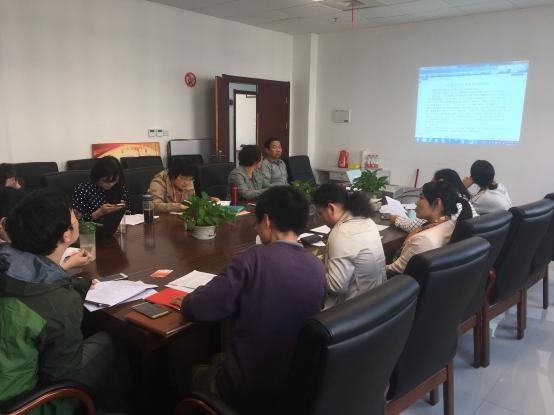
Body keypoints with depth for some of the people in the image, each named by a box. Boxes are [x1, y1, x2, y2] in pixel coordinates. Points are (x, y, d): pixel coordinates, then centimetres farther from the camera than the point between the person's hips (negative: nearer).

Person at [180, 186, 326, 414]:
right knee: (217, 360, 32)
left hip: (248, 391, -5)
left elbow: (197, 309, -20)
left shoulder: (254, 258, -21)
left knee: (197, 373, 27)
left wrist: (188, 300, 1)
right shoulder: (318, 269, -5)